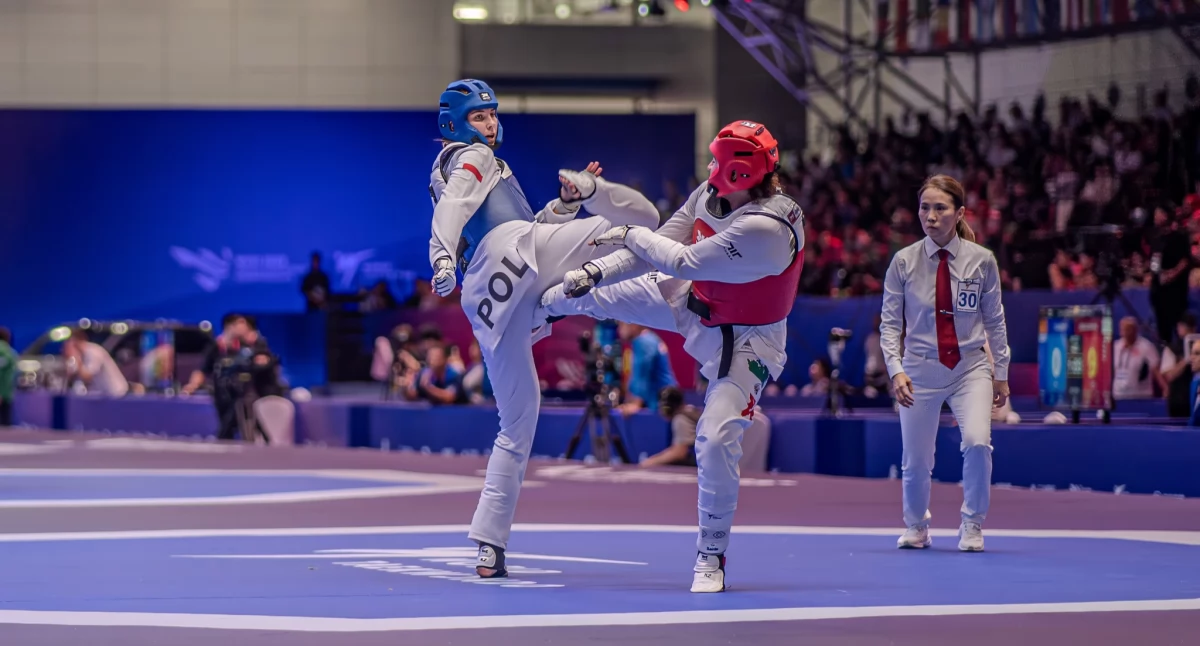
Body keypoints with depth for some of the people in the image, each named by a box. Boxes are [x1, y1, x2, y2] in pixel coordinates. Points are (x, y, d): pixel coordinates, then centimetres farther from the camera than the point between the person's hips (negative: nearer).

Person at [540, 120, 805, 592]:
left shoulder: (766, 229, -39)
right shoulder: (711, 195, -14)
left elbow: (683, 261, -34)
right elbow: (663, 243, -6)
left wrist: (631, 235, -18)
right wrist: (595, 271, -16)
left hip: (742, 341, -8)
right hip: (691, 302, 8)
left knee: (717, 438, -19)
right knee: (598, 296, 20)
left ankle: (711, 556, 0)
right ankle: (540, 305, 57)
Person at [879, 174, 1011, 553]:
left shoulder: (981, 261, -5)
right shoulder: (903, 262, -5)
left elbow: (994, 321, 5)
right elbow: (890, 323, -2)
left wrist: (1001, 373, 7)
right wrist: (896, 370, -14)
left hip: (971, 367, -1)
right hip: (920, 369, 1)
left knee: (977, 442, -23)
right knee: (916, 460, 5)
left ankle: (972, 526, -1)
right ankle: (916, 527, 36)